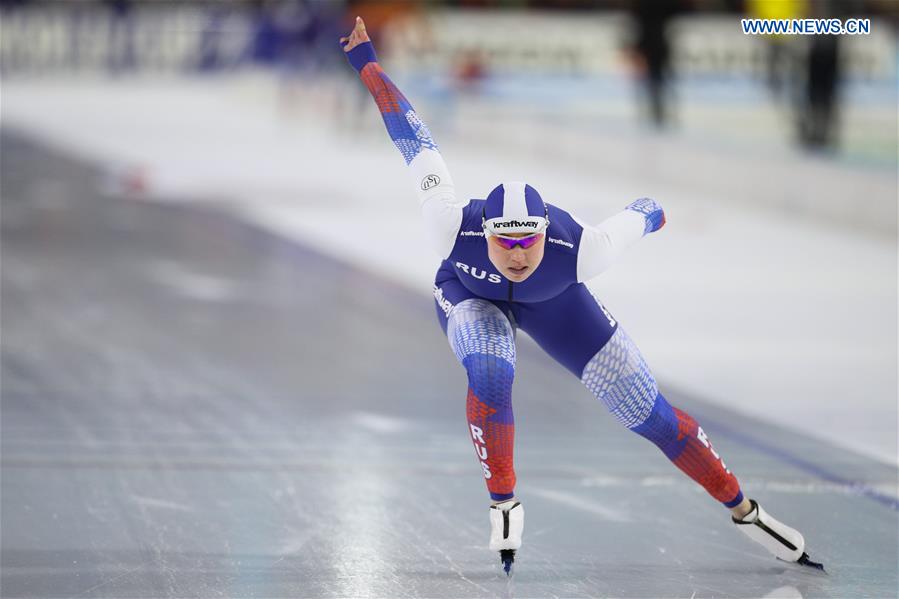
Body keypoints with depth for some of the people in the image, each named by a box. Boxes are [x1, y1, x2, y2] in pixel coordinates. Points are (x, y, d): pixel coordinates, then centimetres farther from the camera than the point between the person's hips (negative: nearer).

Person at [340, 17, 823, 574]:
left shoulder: (579, 247, -42)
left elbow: (640, 216, -20)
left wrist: (652, 212, 4)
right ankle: (504, 504, -15)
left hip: (553, 303, 1)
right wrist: (367, 64, -25)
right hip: (470, 296, 0)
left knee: (648, 411, -1)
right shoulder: (453, 227, -42)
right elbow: (416, 140, -32)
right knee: (490, 374, -36)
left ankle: (745, 511, 16)